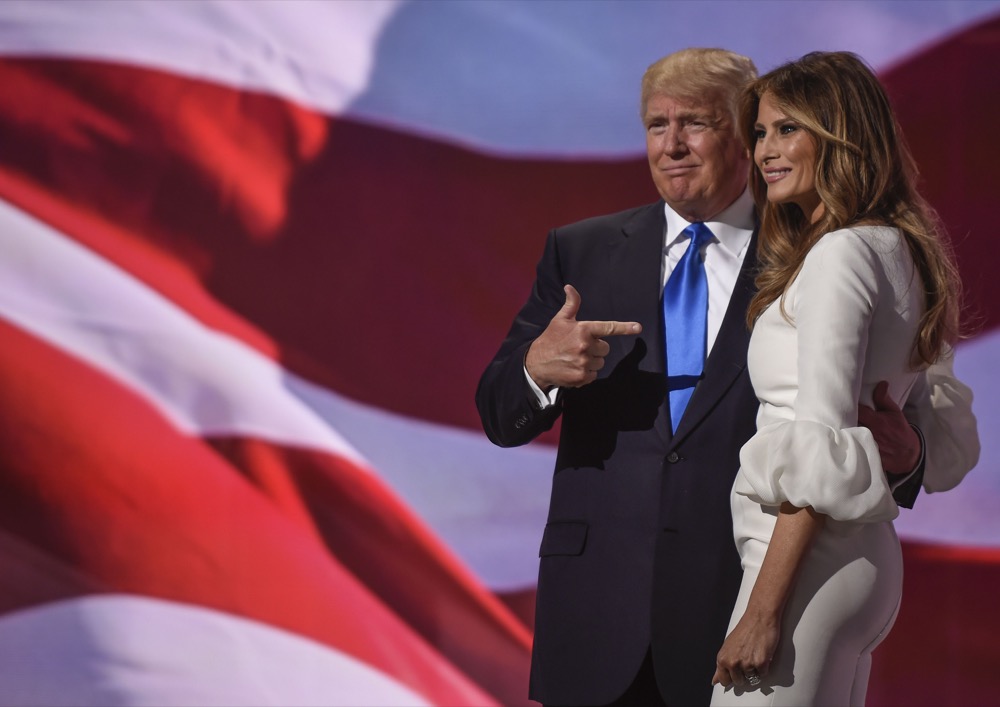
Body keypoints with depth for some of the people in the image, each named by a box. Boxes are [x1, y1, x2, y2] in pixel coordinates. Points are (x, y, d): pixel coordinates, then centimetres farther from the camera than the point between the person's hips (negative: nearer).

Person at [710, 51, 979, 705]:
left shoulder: (840, 254, -12)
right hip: (871, 556, 10)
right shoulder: (897, 249, 16)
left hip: (814, 561, -10)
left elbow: (822, 453, -19)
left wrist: (763, 612, -20)